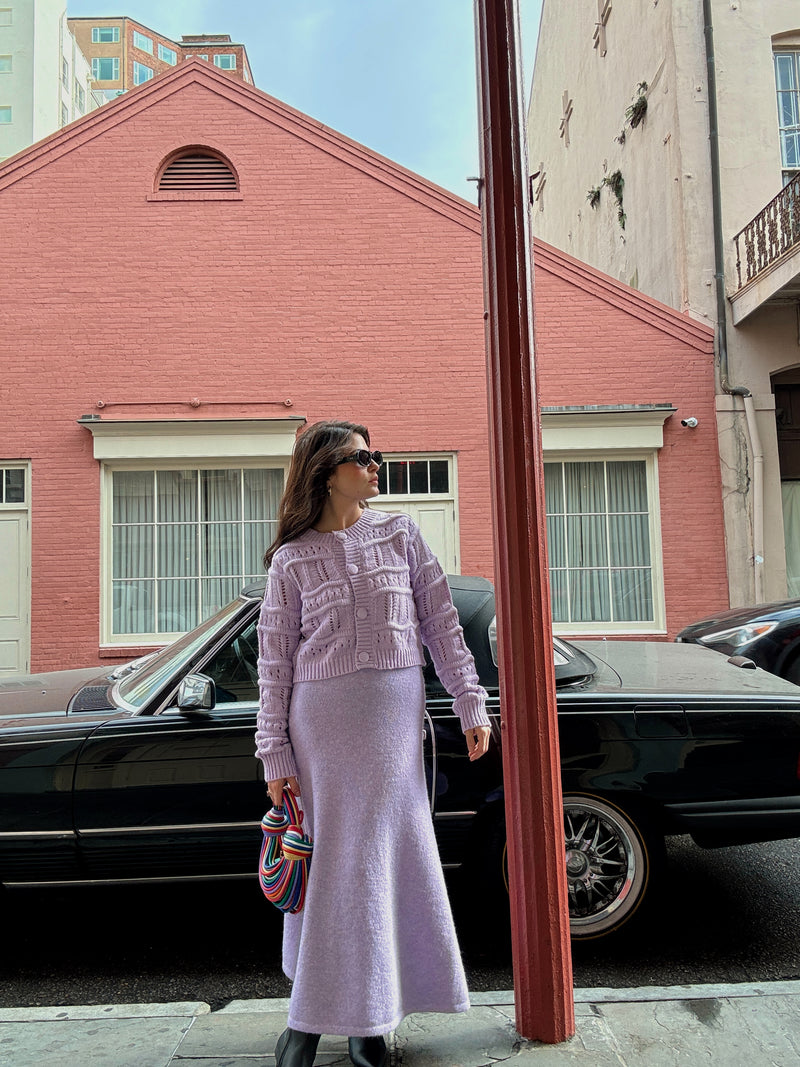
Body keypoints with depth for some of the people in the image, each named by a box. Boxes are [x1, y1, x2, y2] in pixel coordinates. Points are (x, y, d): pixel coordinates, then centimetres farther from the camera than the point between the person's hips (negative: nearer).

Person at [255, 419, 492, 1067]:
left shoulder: (400, 534, 8)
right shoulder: (293, 558, 3)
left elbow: (442, 625, 7)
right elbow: (275, 661, 2)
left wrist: (471, 705, 2)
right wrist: (276, 755, -1)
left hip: (394, 714, 1)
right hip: (320, 716, -1)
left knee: (379, 859, 5)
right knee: (327, 860, 6)